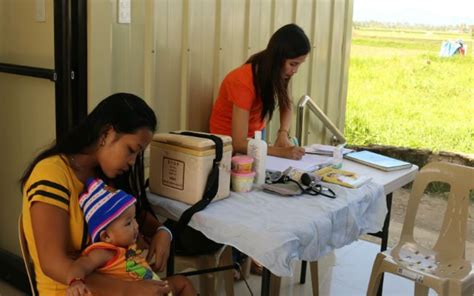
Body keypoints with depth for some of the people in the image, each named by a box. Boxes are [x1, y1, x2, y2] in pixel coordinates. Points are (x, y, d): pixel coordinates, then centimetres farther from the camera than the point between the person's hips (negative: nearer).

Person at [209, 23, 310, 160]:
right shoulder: (243, 82, -32)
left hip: (256, 136, 6)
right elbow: (239, 143, -36)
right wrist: (281, 152, -42)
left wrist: (283, 134, -21)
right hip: (230, 142, -5)